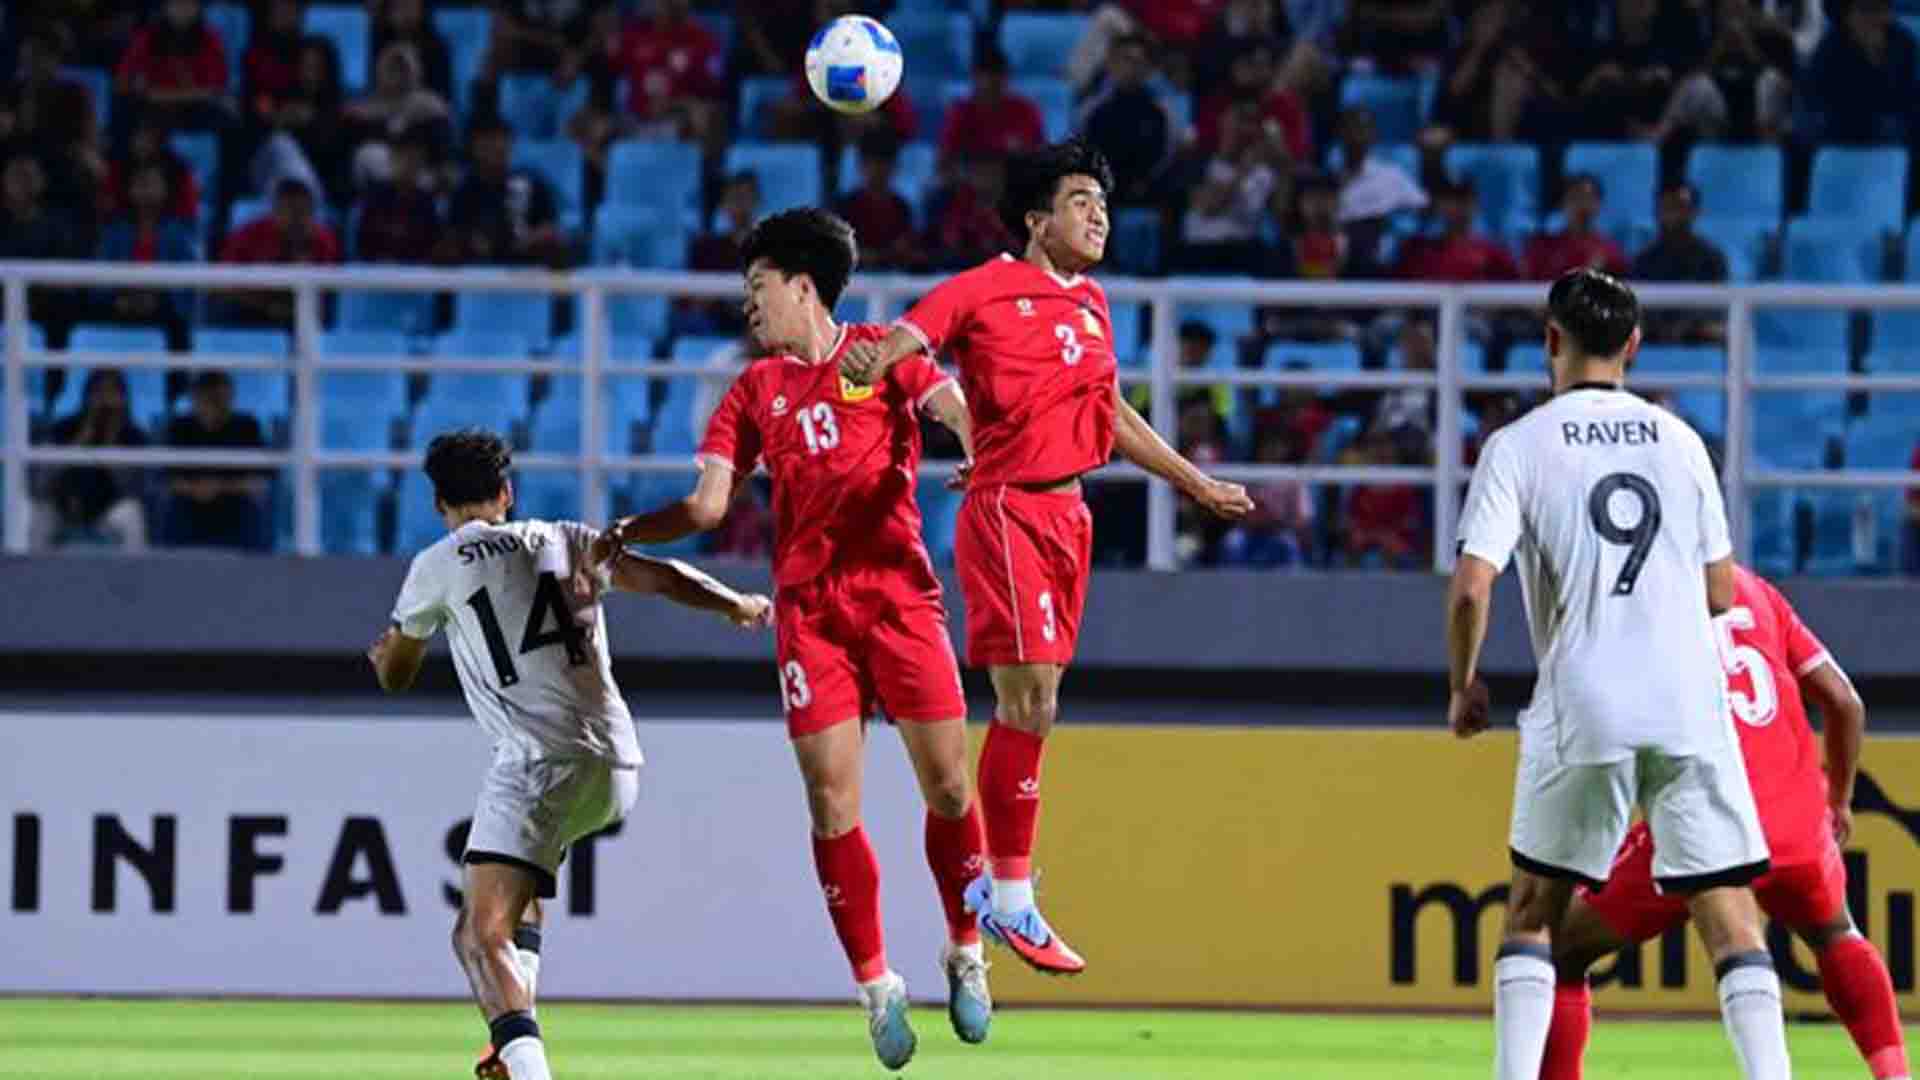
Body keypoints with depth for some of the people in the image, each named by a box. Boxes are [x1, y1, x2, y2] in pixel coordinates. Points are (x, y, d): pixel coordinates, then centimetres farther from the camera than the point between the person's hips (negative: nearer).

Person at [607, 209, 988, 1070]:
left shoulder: (883, 353, 7)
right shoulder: (756, 388, 14)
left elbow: (957, 409, -9)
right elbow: (708, 504, 10)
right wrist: (617, 536, -2)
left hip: (899, 591, -2)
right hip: (808, 607, 2)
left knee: (946, 782, -3)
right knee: (831, 798, -6)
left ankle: (965, 955, 16)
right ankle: (875, 985, 3)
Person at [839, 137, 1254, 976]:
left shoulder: (1091, 303, 17)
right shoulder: (985, 291, -4)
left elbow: (1115, 419, 28)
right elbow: (905, 342, -14)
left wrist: (1196, 483, 34)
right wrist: (870, 360, -38)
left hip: (1068, 514, 7)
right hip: (1008, 512, -7)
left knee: (1029, 708, 9)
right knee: (1029, 703, -12)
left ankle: (994, 886, 19)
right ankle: (1011, 899, -6)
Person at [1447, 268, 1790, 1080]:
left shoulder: (1519, 446, 0)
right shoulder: (1679, 441, 10)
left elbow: (1471, 586, -8)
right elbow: (1721, 593, 15)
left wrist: (1463, 685, 8)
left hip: (1583, 709, -1)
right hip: (1691, 706, 2)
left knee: (1533, 912, 14)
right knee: (1730, 916, -1)